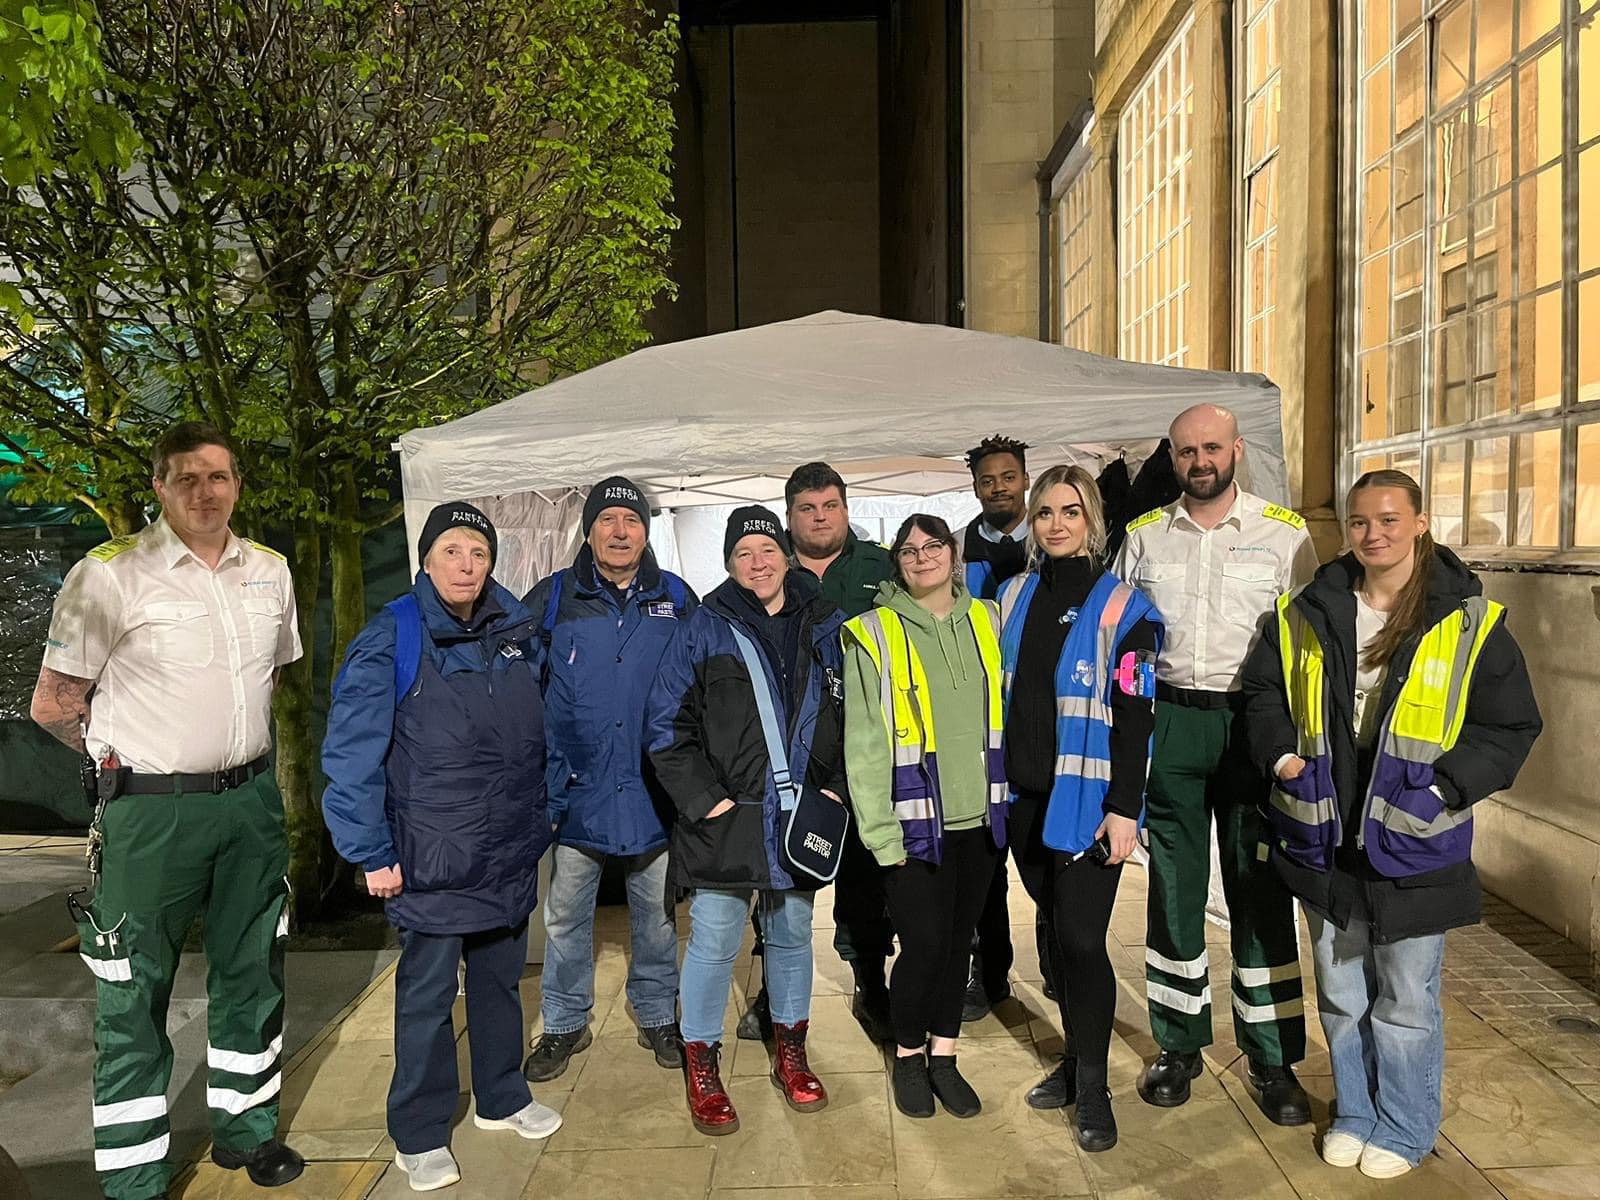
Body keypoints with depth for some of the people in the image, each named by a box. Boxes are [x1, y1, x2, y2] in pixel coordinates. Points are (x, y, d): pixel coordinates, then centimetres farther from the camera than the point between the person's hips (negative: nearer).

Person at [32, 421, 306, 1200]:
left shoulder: (269, 571, 5)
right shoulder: (111, 573, -11)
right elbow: (52, 704, -6)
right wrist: (127, 761, 1)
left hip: (251, 801, 5)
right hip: (151, 812, -5)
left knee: (252, 972, 16)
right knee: (134, 994, 4)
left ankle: (246, 1128, 35)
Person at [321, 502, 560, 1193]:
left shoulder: (515, 632, 4)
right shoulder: (391, 638, -12)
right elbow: (351, 753, -14)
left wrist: (540, 819, 14)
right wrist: (371, 854, -15)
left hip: (510, 854, 5)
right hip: (431, 859, -5)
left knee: (501, 979, 19)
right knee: (427, 995, 7)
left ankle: (502, 1099, 38)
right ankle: (419, 1136, 25)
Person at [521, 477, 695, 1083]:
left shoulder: (676, 599, 3)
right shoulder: (552, 599, -1)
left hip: (654, 792, 1)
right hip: (578, 791, 0)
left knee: (657, 914, 13)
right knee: (565, 916, 10)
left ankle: (658, 1016, 33)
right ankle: (565, 1024, 30)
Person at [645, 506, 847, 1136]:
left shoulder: (823, 627, 5)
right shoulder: (704, 630, -5)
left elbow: (850, 717, 11)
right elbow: (666, 726, -6)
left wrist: (835, 786, 2)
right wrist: (703, 798, -11)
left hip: (802, 818, 4)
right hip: (725, 821, -3)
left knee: (792, 934, 16)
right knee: (714, 943, 1)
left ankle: (790, 1053, 35)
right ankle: (701, 1065, 21)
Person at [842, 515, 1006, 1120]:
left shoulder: (986, 621, 8)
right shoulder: (875, 634, -5)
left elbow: (1008, 715, 11)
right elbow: (863, 742, -8)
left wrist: (1010, 798, 8)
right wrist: (879, 830, -11)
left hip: (979, 817, 4)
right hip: (916, 820, -4)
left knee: (959, 940, 13)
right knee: (924, 943, -1)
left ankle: (943, 1056, 31)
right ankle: (908, 1055, 24)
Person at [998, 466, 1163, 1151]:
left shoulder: (1121, 605, -6)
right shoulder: (1014, 596, 9)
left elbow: (1134, 715, -9)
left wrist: (1124, 807, -14)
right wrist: (997, 780, 12)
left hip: (1087, 797, -5)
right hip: (1027, 795, 5)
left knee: (1080, 938, -6)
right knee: (1053, 933, 14)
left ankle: (1092, 1086, 11)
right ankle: (1077, 1058, 29)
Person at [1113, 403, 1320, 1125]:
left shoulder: (1285, 535, 2)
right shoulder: (1143, 537, 7)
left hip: (1254, 723, -2)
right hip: (1169, 722, 2)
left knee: (1261, 890, 3)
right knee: (1173, 886, 9)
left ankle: (1273, 1059, 18)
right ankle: (1179, 1045, 23)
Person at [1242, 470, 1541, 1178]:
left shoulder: (1471, 621, -6)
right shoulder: (1307, 615, 3)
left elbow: (1510, 726, -2)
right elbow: (1263, 691, 13)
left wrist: (1446, 786, -14)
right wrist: (1284, 755, -3)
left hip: (1414, 846, -3)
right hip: (1326, 840, 3)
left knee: (1406, 999, 10)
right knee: (1340, 993, 16)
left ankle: (1405, 1128, 31)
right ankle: (1355, 1113, 36)